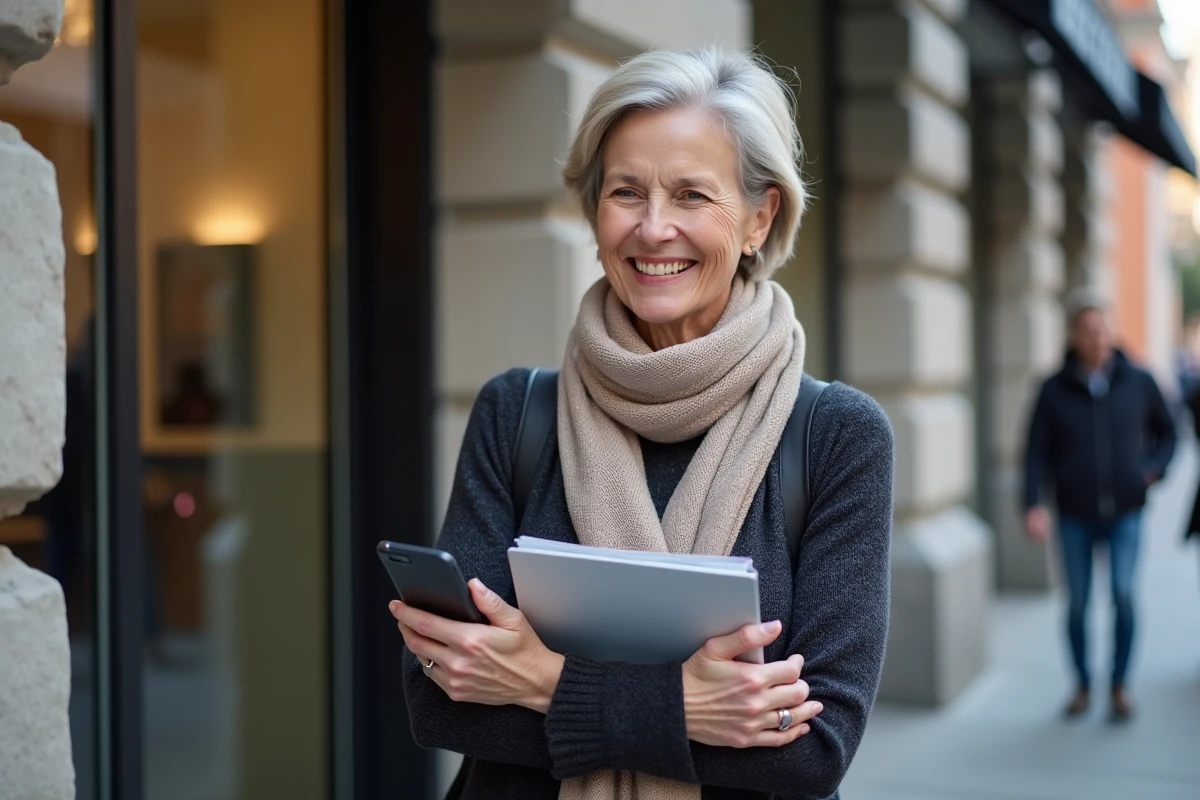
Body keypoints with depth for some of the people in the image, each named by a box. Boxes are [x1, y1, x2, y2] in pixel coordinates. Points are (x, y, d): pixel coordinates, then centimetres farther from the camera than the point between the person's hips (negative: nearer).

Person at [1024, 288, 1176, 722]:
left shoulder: (1138, 382, 1)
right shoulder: (1054, 390, -2)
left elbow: (1167, 432, 15)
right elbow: (1037, 453, -3)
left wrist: (1155, 470, -1)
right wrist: (1034, 505, -15)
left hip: (1125, 511, 0)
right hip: (1075, 515, 0)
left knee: (1123, 593, -12)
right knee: (1078, 603, 5)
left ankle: (1120, 685, 3)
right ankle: (1082, 684, 22)